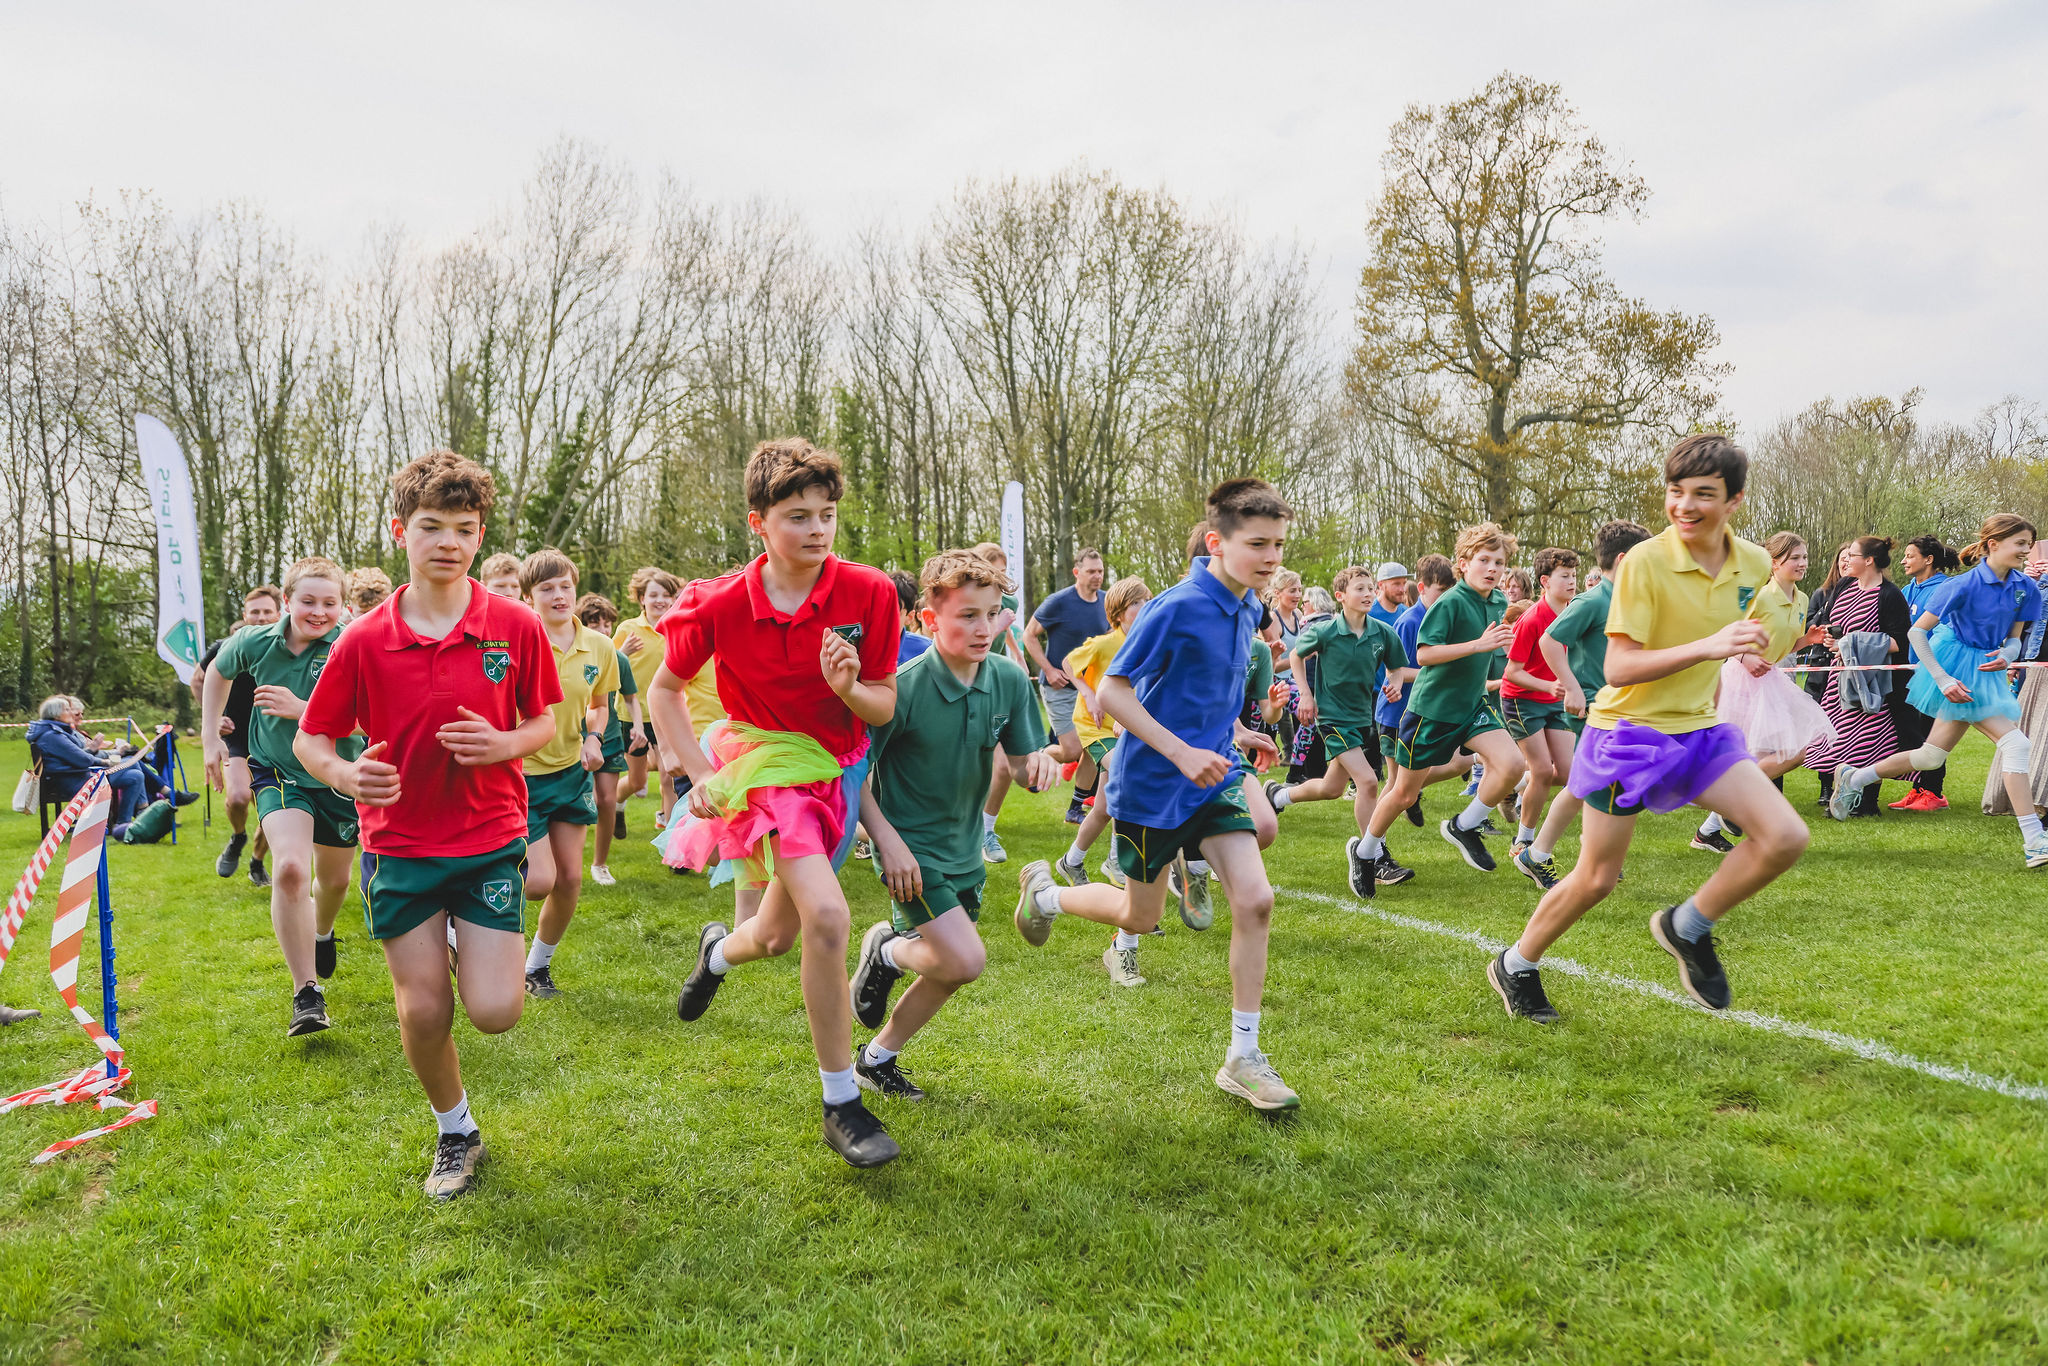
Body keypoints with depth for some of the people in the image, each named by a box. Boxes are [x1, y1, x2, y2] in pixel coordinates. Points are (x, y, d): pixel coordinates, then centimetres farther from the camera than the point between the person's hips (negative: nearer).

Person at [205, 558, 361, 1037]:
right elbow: (218, 672, 14)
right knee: (291, 867, -25)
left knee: (334, 880, 18)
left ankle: (322, 932, 57)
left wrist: (300, 708, -32)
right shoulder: (254, 643, -9)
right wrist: (211, 737, 13)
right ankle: (306, 993, -15)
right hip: (278, 772, 0)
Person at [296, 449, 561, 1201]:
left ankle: (474, 952, 30)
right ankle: (455, 1132, 29)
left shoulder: (517, 627, -7)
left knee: (495, 1011, -7)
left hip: (490, 837, 0)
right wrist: (345, 774, -20)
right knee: (423, 1011, 3)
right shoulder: (363, 640, -7)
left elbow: (544, 723, 5)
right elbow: (309, 740, 2)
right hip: (399, 843, 0)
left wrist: (504, 744, -17)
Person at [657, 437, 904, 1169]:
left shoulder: (869, 593, -14)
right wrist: (697, 774, -8)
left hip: (837, 770, 3)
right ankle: (842, 1106, -8)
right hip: (765, 762, -3)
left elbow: (886, 708, -6)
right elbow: (664, 687, 2)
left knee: (777, 937, 15)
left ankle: (720, 949, 56)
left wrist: (849, 689, -28)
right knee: (826, 916, -24)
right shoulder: (721, 604, -15)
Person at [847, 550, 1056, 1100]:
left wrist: (1039, 763, -21)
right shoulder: (903, 687, -22)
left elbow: (1021, 762, 2)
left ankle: (877, 1059, 35)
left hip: (965, 848, 6)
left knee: (949, 972, 14)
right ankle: (887, 952, 13)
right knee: (965, 961, -19)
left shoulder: (1011, 679, -7)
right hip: (910, 846, -6)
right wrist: (888, 842, -21)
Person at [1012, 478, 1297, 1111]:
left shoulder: (1246, 607, 2)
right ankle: (1044, 889, 42)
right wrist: (1183, 753, -25)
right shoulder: (1177, 607, -22)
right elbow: (1110, 691, -21)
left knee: (1254, 899, -10)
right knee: (1141, 915, 11)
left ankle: (1243, 1059, 2)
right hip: (1151, 785, -6)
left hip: (1214, 778, 6)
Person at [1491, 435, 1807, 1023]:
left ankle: (1687, 927, 11)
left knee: (1785, 836, -12)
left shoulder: (1753, 564, -1)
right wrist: (1705, 647, -32)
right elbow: (1618, 668, -24)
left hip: (1699, 728, 5)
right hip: (1629, 730, -5)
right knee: (1596, 879, 2)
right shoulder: (1645, 561, -19)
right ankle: (1515, 965, 25)